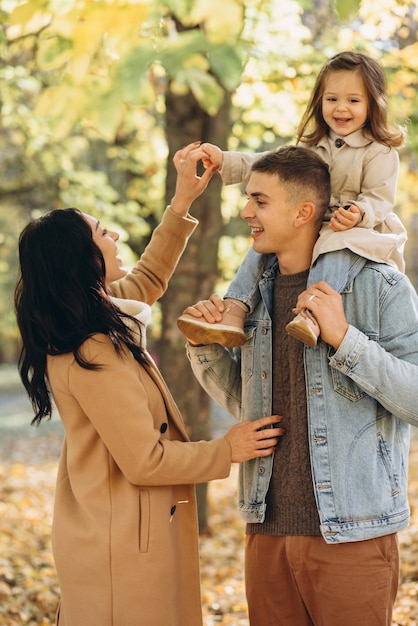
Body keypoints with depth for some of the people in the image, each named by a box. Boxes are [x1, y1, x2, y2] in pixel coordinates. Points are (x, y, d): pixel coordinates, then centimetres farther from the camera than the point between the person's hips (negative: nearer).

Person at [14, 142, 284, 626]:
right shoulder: (93, 356, -26)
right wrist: (226, 451, -10)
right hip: (123, 547, -10)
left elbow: (147, 279, 23)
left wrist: (182, 204, 16)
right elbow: (146, 461, -22)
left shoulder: (95, 314, 3)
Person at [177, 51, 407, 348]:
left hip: (363, 231, -7)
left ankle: (313, 314, -60)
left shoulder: (380, 153, -3)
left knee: (337, 245, -40)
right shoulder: (314, 148, 16)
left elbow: (380, 199, -11)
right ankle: (234, 313, -25)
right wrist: (225, 161, -1)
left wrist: (358, 214, -35)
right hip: (313, 228, 7)